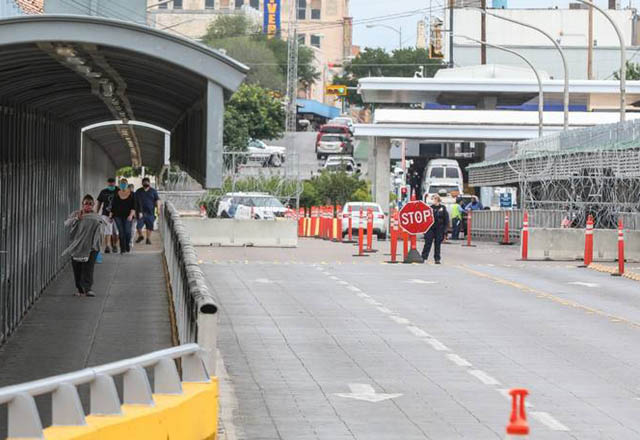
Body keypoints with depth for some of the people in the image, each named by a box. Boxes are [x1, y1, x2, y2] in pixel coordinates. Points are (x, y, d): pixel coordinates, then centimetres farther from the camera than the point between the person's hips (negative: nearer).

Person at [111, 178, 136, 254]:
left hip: (127, 216, -1)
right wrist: (111, 216, 7)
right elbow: (113, 206, 10)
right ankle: (123, 249, 3)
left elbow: (133, 206, -3)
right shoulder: (116, 194, 6)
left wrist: (131, 215, -17)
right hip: (118, 216, 1)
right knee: (121, 232, -3)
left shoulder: (131, 194, 1)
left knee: (127, 232, -8)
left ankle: (128, 245, 20)